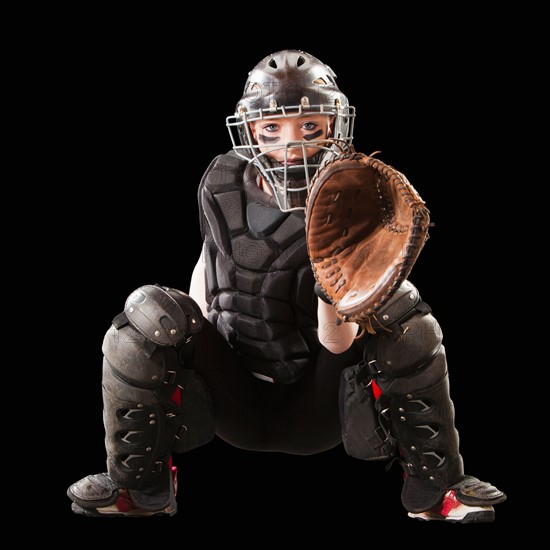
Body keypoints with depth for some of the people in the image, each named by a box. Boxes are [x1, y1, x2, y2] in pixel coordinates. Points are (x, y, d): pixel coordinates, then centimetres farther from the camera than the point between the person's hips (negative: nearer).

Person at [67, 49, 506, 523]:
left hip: (317, 415, -2)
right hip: (234, 407, 2)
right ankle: (142, 487, -3)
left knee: (397, 307, -25)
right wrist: (194, 354, 5)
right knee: (152, 314, -22)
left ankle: (434, 487, -11)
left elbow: (338, 342, -21)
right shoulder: (222, 185, -6)